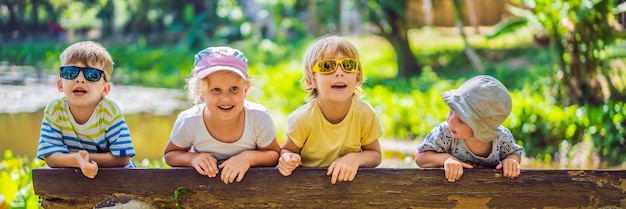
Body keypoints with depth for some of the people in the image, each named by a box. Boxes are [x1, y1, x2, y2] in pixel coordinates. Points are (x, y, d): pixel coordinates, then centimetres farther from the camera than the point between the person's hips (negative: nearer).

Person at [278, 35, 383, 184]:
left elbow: (375, 155, 0)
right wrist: (288, 159, -23)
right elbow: (287, 149, -1)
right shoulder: (303, 119, -17)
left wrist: (355, 158, -20)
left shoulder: (365, 114, -12)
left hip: (349, 180, 2)